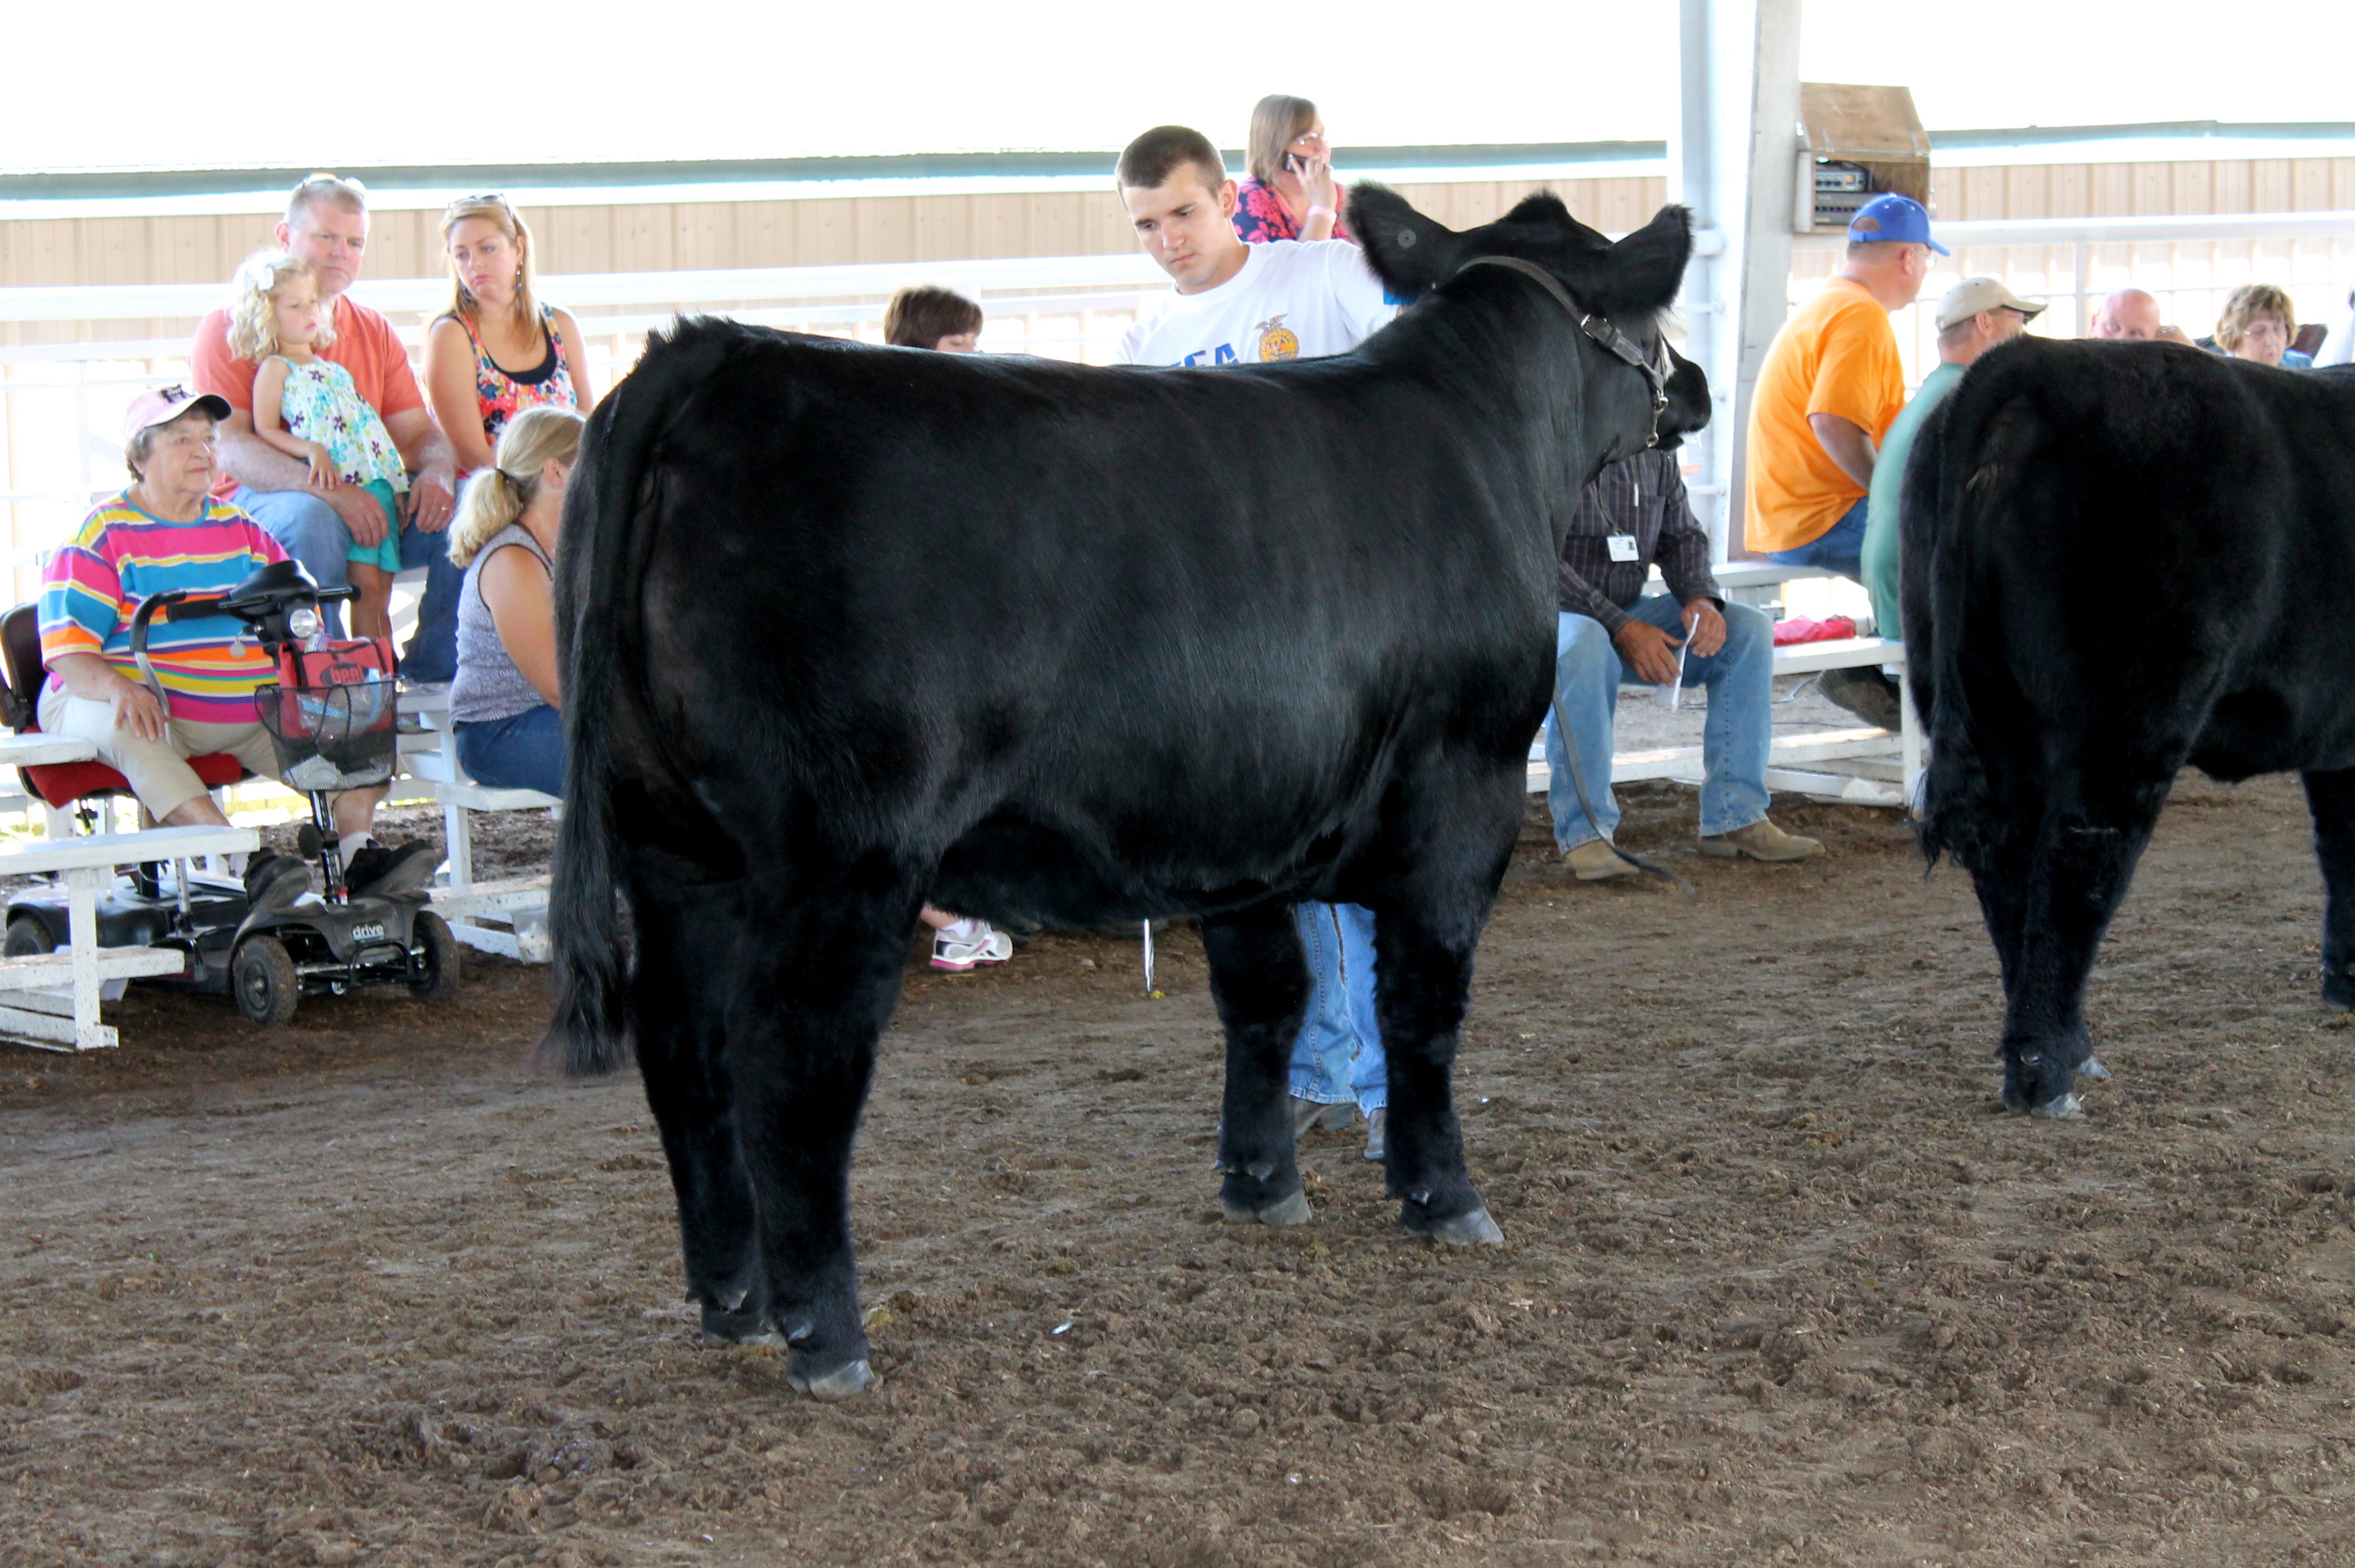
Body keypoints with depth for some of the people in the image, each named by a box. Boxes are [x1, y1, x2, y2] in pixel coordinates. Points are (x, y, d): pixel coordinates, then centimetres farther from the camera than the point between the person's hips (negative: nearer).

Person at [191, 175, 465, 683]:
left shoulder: (376, 333, 18)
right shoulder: (229, 329, 0)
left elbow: (416, 431, 12)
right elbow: (227, 447, -13)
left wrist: (436, 471, -15)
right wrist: (326, 489, -30)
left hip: (367, 500, 5)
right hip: (258, 502, -5)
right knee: (310, 518, -39)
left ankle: (433, 671, -7)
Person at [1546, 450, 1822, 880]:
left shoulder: (1655, 448, 6)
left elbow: (1682, 535, 14)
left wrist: (1701, 599, -9)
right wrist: (1621, 629, -26)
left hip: (1629, 614, 7)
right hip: (1555, 613, -7)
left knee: (1749, 629, -10)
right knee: (1585, 644, -40)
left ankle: (1734, 818, -9)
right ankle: (1584, 832, -34)